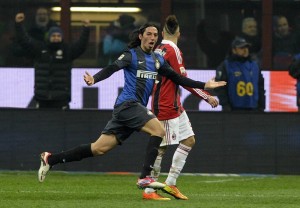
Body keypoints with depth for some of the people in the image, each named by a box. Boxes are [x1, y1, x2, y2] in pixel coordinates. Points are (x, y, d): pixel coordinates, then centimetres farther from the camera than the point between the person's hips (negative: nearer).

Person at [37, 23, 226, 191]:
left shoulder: (157, 60, 17)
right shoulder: (132, 55, -4)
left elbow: (177, 78, 21)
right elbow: (112, 68, -17)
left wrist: (204, 85, 17)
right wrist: (94, 79, -35)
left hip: (137, 108, 7)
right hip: (128, 103, -7)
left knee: (100, 148, 3)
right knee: (159, 130, -21)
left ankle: (51, 159, 8)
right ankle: (145, 177, -22)